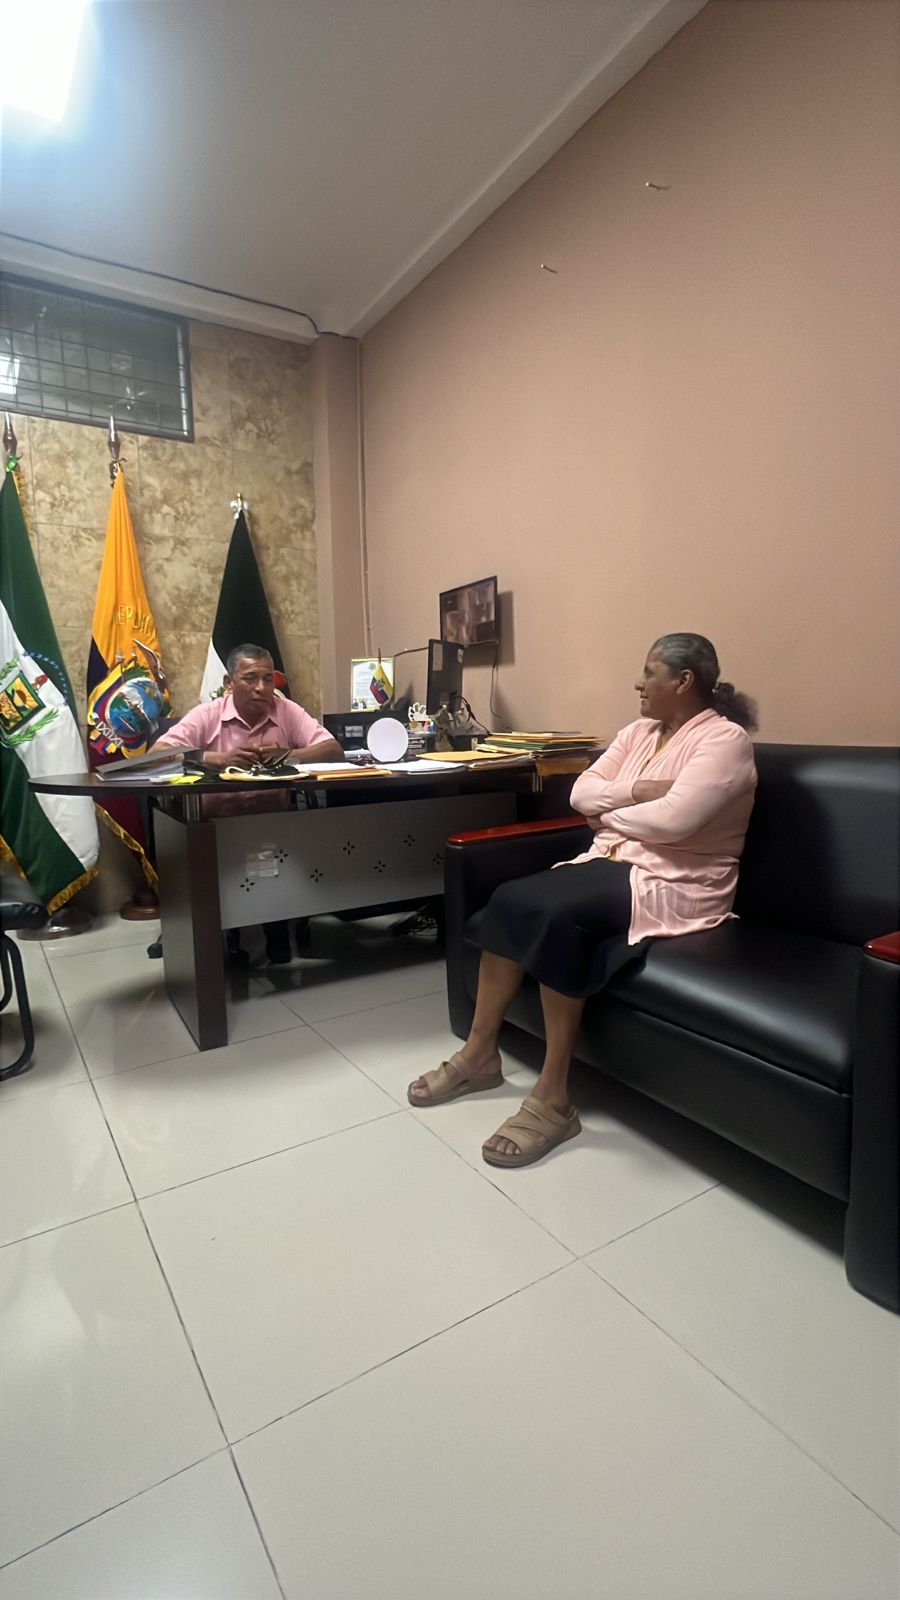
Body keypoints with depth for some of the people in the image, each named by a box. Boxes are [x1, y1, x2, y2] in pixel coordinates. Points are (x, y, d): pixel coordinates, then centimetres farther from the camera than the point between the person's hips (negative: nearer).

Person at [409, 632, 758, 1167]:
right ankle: (480, 1053, -4)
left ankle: (554, 1097, -19)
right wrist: (636, 791, -11)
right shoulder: (639, 732, 16)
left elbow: (672, 819, -23)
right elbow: (581, 792, 7)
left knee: (552, 910, -32)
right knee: (510, 900, -18)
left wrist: (609, 813, -6)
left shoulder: (724, 739, -8)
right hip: (610, 863, 8)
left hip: (672, 886, -7)